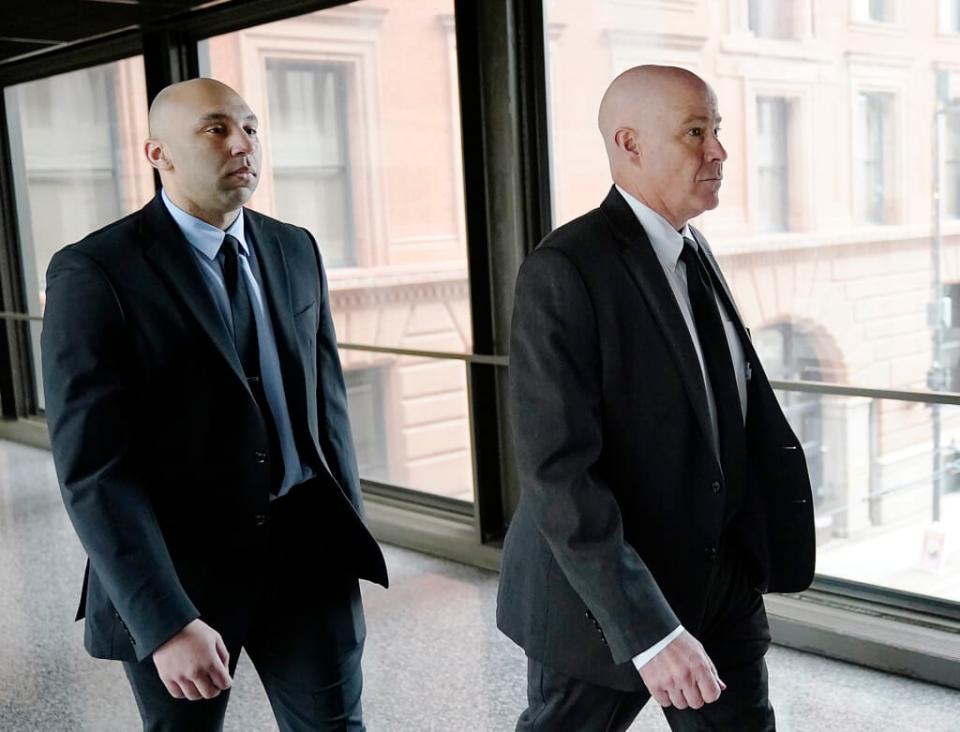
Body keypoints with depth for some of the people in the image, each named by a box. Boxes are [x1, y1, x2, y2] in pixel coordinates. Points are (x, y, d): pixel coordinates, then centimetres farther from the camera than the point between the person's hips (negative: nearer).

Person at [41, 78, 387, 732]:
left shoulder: (295, 250, 4)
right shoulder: (94, 272, -14)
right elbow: (93, 469, -18)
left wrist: (352, 533, 10)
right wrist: (166, 622, -22)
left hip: (306, 548, 4)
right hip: (177, 566, -4)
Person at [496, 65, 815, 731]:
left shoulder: (693, 251, 6)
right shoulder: (564, 271, -20)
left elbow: (746, 407, 10)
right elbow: (558, 473, -25)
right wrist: (648, 630, -28)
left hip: (721, 576, 7)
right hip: (605, 597, -7)